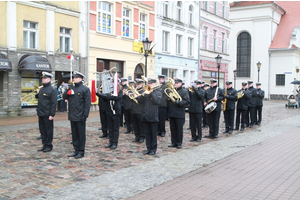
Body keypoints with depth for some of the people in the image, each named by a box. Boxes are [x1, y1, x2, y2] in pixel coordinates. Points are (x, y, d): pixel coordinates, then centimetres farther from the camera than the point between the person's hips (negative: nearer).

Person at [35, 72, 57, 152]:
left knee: (49, 130, 2)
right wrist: (38, 112, 18)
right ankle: (44, 145, 22)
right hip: (41, 115, 8)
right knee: (42, 130, 12)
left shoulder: (52, 90, -10)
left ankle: (49, 145, 12)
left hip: (47, 115, -8)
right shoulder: (41, 89, 14)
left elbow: (54, 103, -14)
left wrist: (52, 114, -17)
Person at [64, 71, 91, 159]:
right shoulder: (72, 88, 13)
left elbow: (87, 103, -11)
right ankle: (76, 150, 22)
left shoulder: (85, 89, -7)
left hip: (80, 117, -7)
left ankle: (81, 152, 10)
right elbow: (65, 97, 14)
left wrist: (85, 115, -16)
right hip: (72, 116, 7)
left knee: (81, 134, 3)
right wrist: (67, 91, -6)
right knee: (74, 134, 13)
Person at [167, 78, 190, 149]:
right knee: (173, 129, 9)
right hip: (171, 113, 5)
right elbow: (167, 99, 18)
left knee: (179, 129, 1)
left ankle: (179, 143, 10)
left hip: (179, 114, -5)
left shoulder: (184, 91, 0)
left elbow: (187, 101, -11)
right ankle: (173, 142, 18)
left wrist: (179, 102, -24)